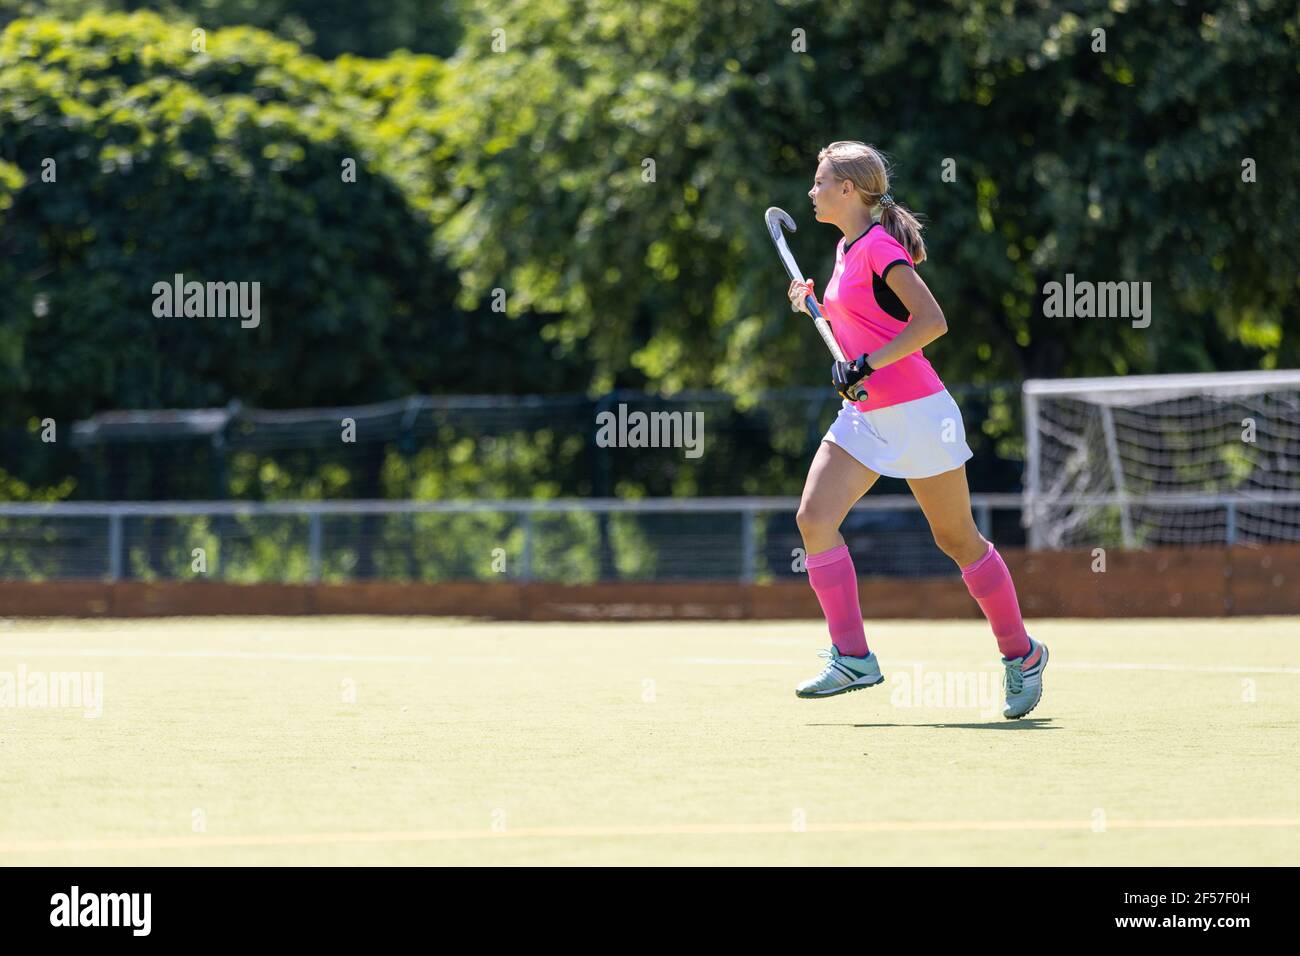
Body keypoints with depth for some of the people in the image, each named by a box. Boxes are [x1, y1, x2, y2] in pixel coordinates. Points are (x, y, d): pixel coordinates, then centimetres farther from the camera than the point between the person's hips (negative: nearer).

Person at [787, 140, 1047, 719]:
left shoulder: (879, 247, -15)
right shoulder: (848, 248, 12)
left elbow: (932, 322, -23)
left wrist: (867, 363, -25)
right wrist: (816, 303, 12)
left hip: (915, 411, -8)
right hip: (865, 415, 9)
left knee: (957, 539, 1)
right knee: (814, 517, -10)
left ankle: (1021, 655, 17)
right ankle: (852, 658, -10)